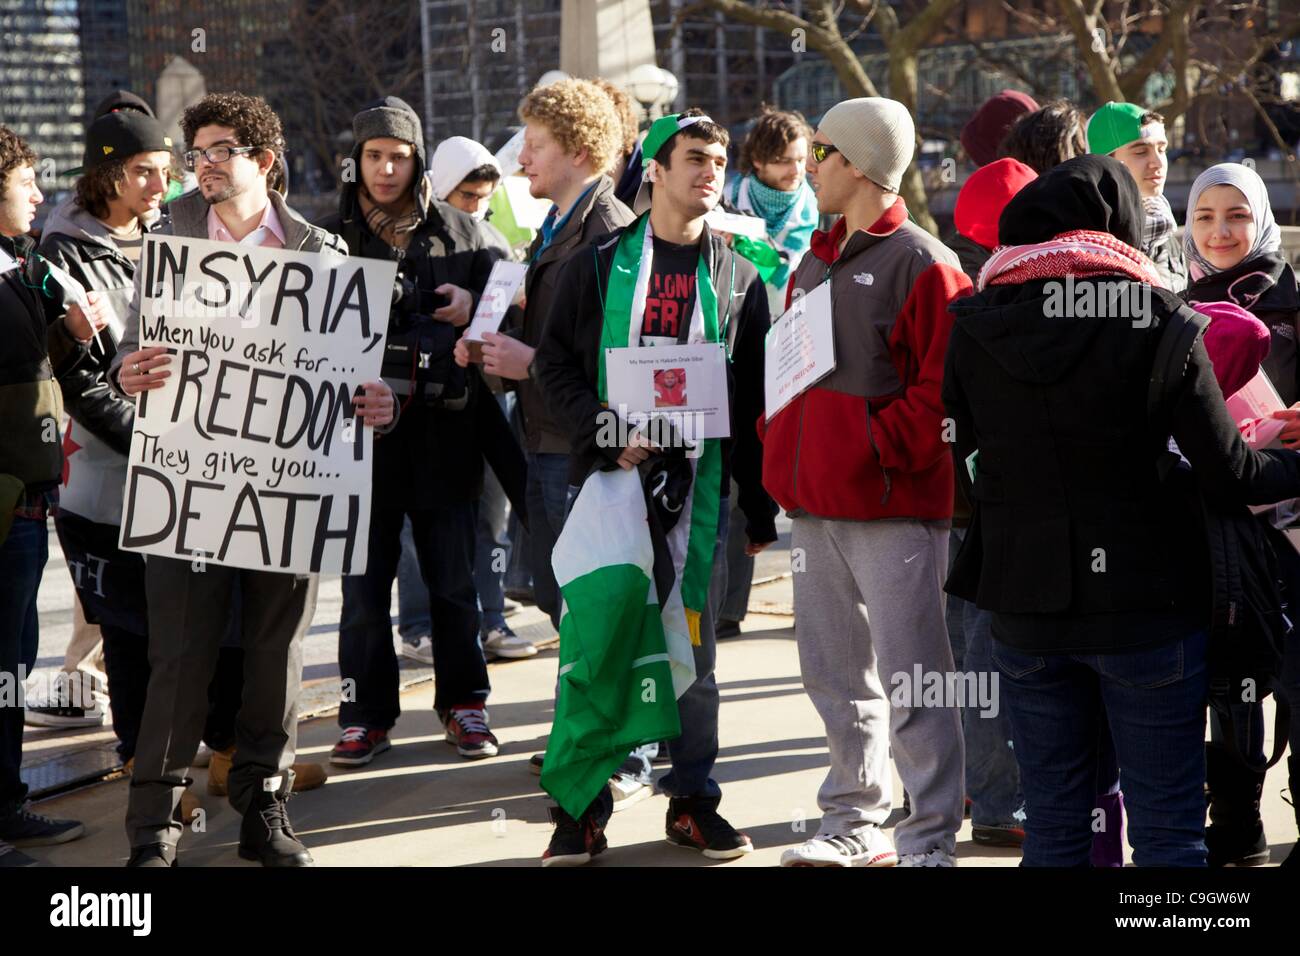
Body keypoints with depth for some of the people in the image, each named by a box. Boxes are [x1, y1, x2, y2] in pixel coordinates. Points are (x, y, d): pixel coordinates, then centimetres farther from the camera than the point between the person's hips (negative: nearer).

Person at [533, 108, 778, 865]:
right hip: (609, 477, -1)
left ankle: (693, 799, 16)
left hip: (700, 484, 2)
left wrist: (762, 510, 7)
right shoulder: (601, 264, 5)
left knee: (693, 646, 6)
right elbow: (556, 362, 2)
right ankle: (583, 808, 6)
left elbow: (754, 401, 10)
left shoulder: (738, 278, 10)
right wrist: (607, 434, -14)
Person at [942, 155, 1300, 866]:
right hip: (1149, 606, -3)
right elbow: (1228, 475, -9)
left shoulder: (974, 327, -1)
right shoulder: (1163, 325, -10)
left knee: (1054, 827, 13)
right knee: (1169, 830, 5)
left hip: (1025, 608, 3)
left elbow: (966, 464, 4)